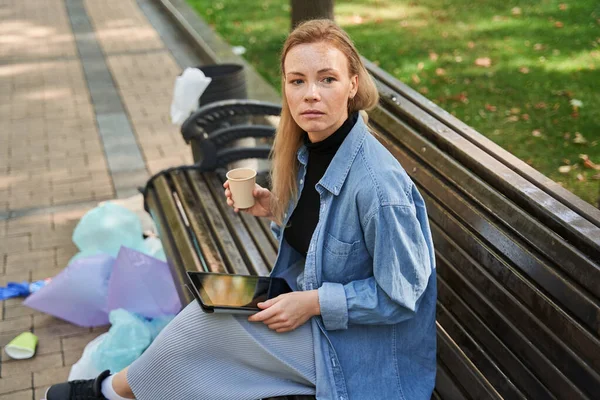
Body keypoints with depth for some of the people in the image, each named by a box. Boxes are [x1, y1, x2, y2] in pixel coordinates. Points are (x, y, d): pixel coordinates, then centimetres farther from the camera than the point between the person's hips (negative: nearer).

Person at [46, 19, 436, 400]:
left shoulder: (378, 183, -31)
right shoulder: (308, 148, -5)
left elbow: (401, 295, -22)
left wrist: (313, 303, -22)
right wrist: (274, 207, -6)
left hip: (357, 342, -7)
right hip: (311, 302, 7)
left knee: (210, 317, -10)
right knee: (213, 304, -6)